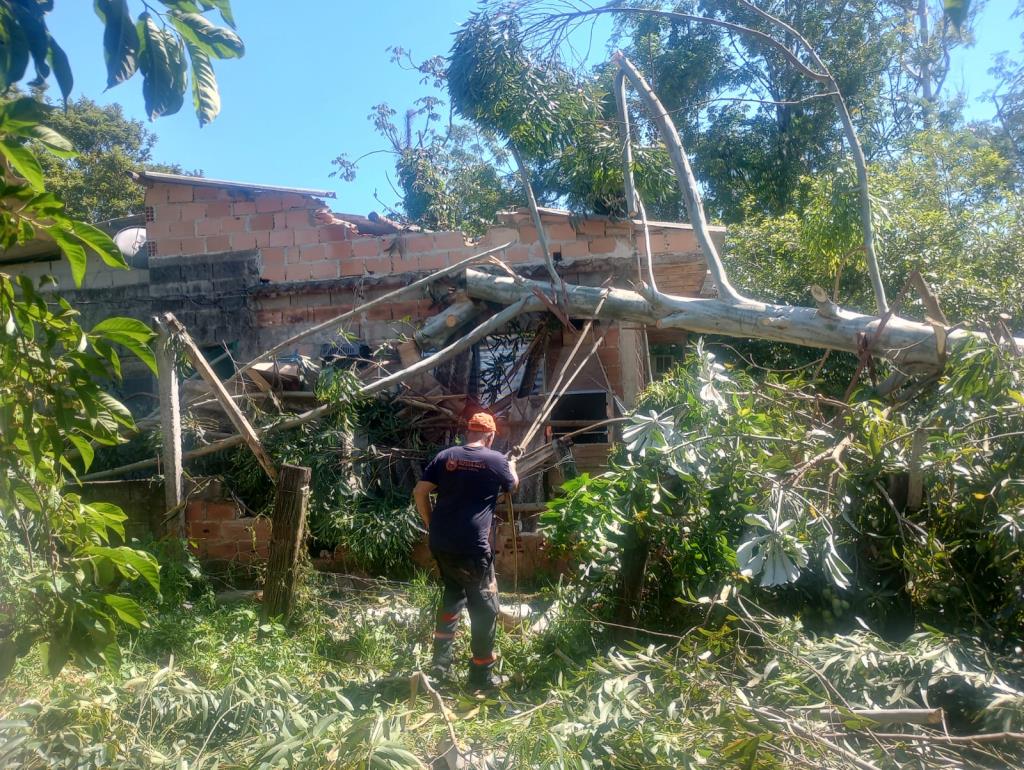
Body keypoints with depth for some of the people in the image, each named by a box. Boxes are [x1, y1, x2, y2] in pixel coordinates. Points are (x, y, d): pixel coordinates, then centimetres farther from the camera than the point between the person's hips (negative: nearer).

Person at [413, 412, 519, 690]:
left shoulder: (445, 456, 5)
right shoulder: (496, 460, -3)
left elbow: (419, 493, 3)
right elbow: (513, 486, 17)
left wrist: (431, 524, 15)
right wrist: (512, 467, 37)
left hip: (441, 543, 5)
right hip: (472, 547, -5)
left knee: (453, 593, 26)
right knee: (485, 609, 8)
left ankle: (441, 661, 28)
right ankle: (481, 675, 14)